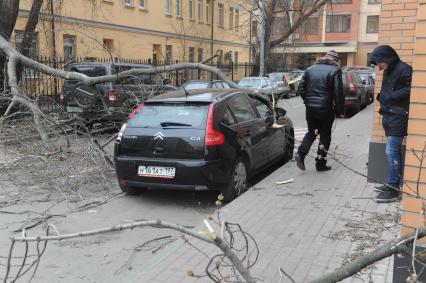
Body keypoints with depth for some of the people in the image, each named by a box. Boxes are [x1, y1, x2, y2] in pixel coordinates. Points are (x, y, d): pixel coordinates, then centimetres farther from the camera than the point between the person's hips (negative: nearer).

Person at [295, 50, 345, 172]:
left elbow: (301, 88, 10)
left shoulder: (310, 69, 8)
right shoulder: (335, 70, -7)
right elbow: (338, 92, -12)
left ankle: (301, 154, 1)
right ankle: (321, 164, 13)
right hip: (326, 109, -4)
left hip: (310, 108, 4)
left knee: (311, 132, 20)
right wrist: (340, 110, -3)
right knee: (325, 136, 9)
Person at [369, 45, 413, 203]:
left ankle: (394, 189, -4)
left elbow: (409, 90, -21)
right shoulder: (387, 71, 16)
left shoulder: (404, 70, -13)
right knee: (393, 152, 14)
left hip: (398, 117, -9)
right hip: (388, 117, 9)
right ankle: (393, 183, 23)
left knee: (391, 152, -10)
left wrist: (390, 97, -18)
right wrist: (381, 97, 6)